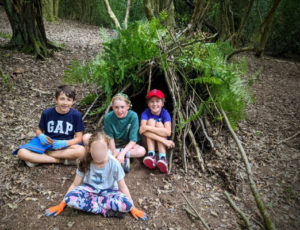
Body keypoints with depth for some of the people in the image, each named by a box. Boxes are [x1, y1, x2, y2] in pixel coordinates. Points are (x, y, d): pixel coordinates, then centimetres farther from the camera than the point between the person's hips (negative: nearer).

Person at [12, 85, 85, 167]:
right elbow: (39, 130, 8)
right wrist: (41, 136, -16)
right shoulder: (47, 113, -4)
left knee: (81, 151, -35)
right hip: (47, 141, 1)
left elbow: (79, 138, -8)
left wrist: (65, 143, -25)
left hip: (66, 144, -1)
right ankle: (61, 160, -21)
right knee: (21, 153, -23)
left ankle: (40, 157, -20)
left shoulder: (76, 115, -9)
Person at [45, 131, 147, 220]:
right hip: (89, 189, 2)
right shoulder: (85, 163, -16)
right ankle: (106, 211, -22)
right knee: (70, 198, -32)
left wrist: (132, 208, -10)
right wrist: (61, 205, -7)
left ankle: (91, 201, -16)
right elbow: (75, 184, -5)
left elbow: (122, 187, -10)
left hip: (108, 191, -1)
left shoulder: (114, 163, -20)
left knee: (126, 204, -32)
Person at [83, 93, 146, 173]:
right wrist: (114, 152, -26)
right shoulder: (108, 117, -17)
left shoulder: (133, 116, -21)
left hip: (127, 145, -1)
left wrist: (122, 153, -30)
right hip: (111, 144, 2)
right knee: (86, 138, -19)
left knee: (142, 151, -31)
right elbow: (110, 138, -13)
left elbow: (133, 140, -20)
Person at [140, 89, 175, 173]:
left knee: (159, 124, -25)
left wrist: (147, 127, -36)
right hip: (148, 142, 0)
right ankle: (151, 155, -33)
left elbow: (168, 132, -30)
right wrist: (163, 140, -38)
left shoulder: (165, 113, -13)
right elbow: (142, 130, -31)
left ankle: (163, 158, -37)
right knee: (151, 121, -22)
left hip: (162, 144, 0)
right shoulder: (146, 113, -13)